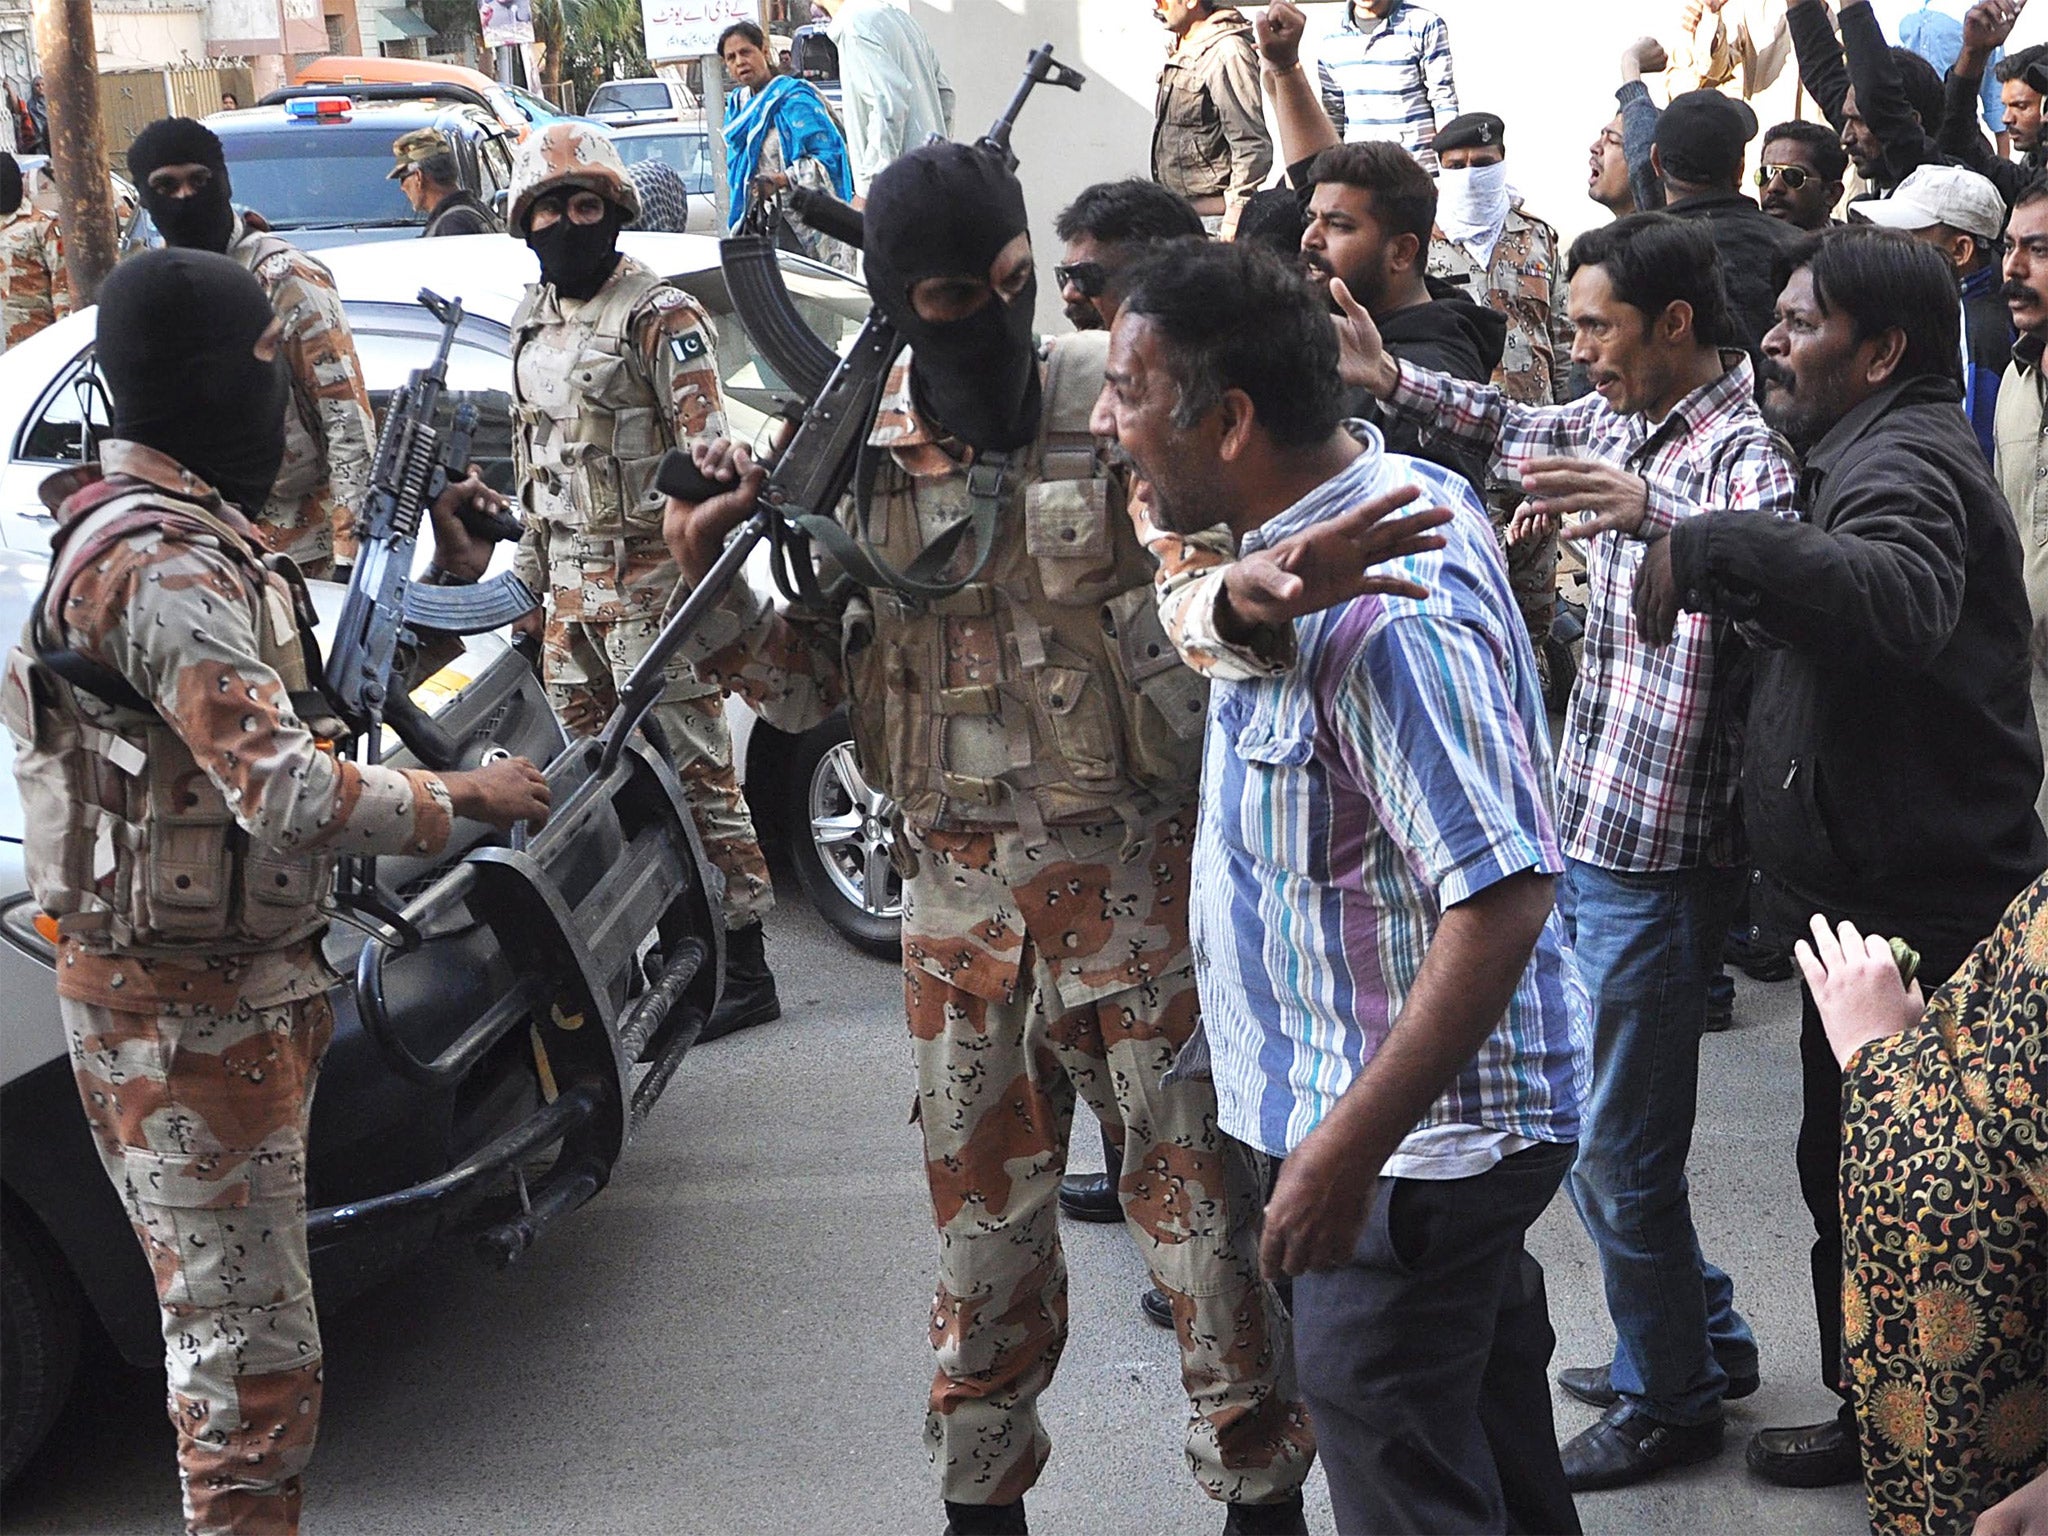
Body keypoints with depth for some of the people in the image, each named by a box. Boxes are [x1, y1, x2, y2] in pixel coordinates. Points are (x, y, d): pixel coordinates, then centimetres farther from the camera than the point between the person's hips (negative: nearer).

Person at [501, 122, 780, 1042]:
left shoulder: (660, 317, -9)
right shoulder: (534, 321, 16)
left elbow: (706, 457, -13)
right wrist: (532, 579, 22)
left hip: (650, 579, -8)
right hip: (571, 588, 8)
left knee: (695, 773, -7)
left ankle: (743, 966, -4)